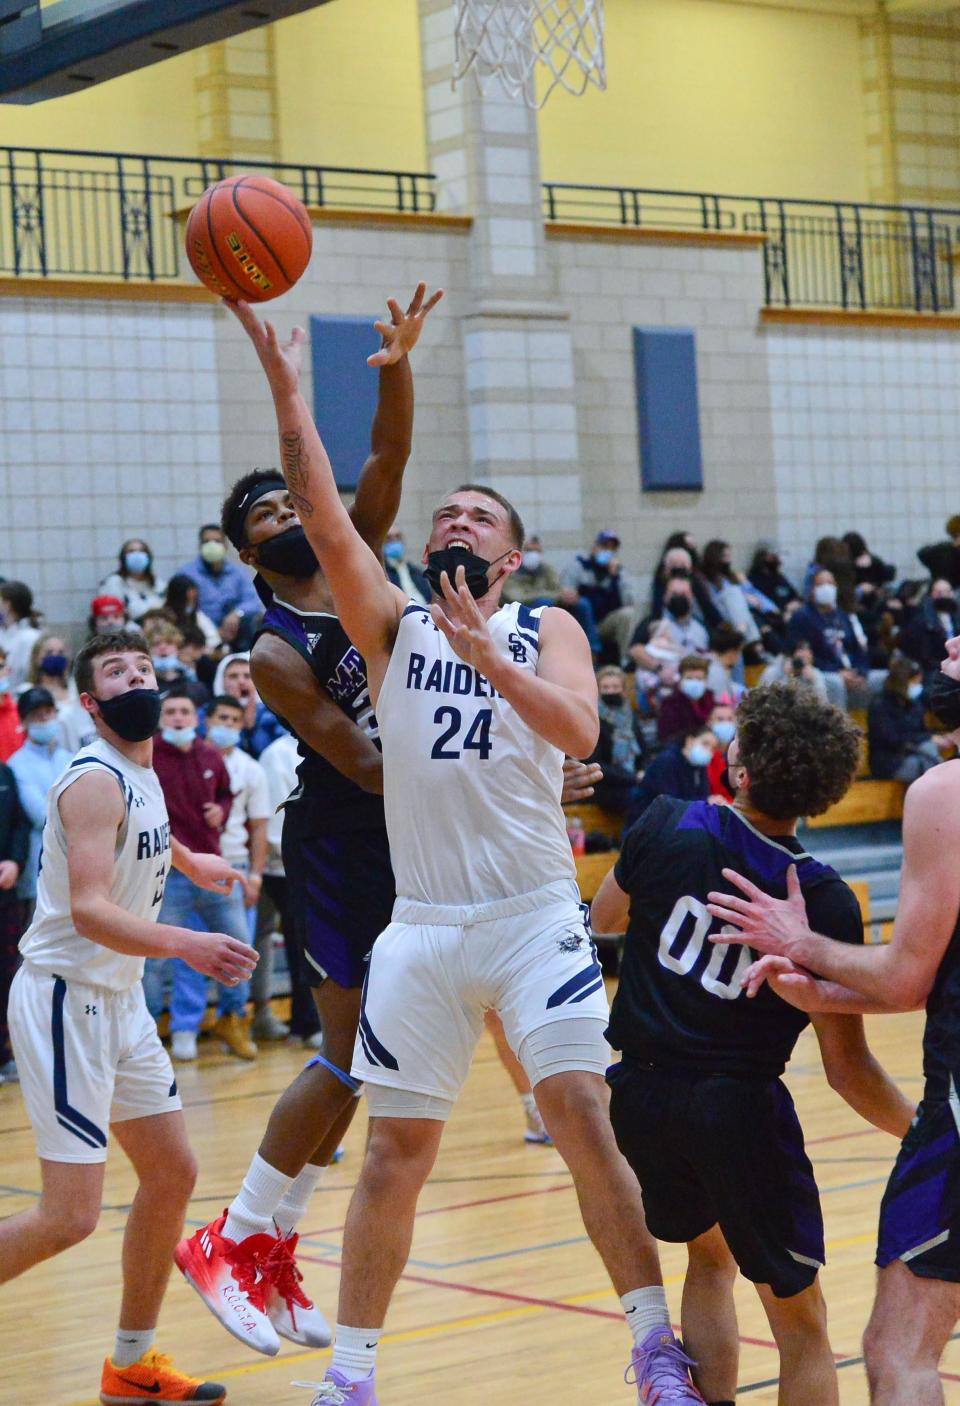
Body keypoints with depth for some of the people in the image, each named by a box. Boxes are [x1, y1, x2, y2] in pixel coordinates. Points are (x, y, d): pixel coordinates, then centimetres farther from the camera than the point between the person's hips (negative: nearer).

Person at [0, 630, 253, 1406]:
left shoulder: (143, 774, 10)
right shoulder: (95, 780, -17)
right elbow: (89, 910, -29)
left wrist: (190, 862, 52)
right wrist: (184, 944, -42)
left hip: (120, 999, 9)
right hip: (65, 998, -9)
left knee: (173, 1174, 12)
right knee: (71, 1216, -14)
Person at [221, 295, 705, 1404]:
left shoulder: (545, 631, 7)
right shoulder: (393, 626, 9)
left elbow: (579, 730, -12)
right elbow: (321, 517, -4)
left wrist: (485, 653, -23)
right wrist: (283, 386, -12)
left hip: (534, 918, -1)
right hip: (422, 926, 2)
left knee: (584, 1118, -9)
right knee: (395, 1152, 4)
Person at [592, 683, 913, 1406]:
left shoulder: (667, 827, -10)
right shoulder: (829, 904, -14)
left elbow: (605, 916, 11)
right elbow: (847, 1070, -10)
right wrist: (921, 1129, 5)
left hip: (641, 1094, 3)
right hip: (739, 1105, -3)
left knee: (710, 1253, 27)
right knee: (799, 1321, 8)